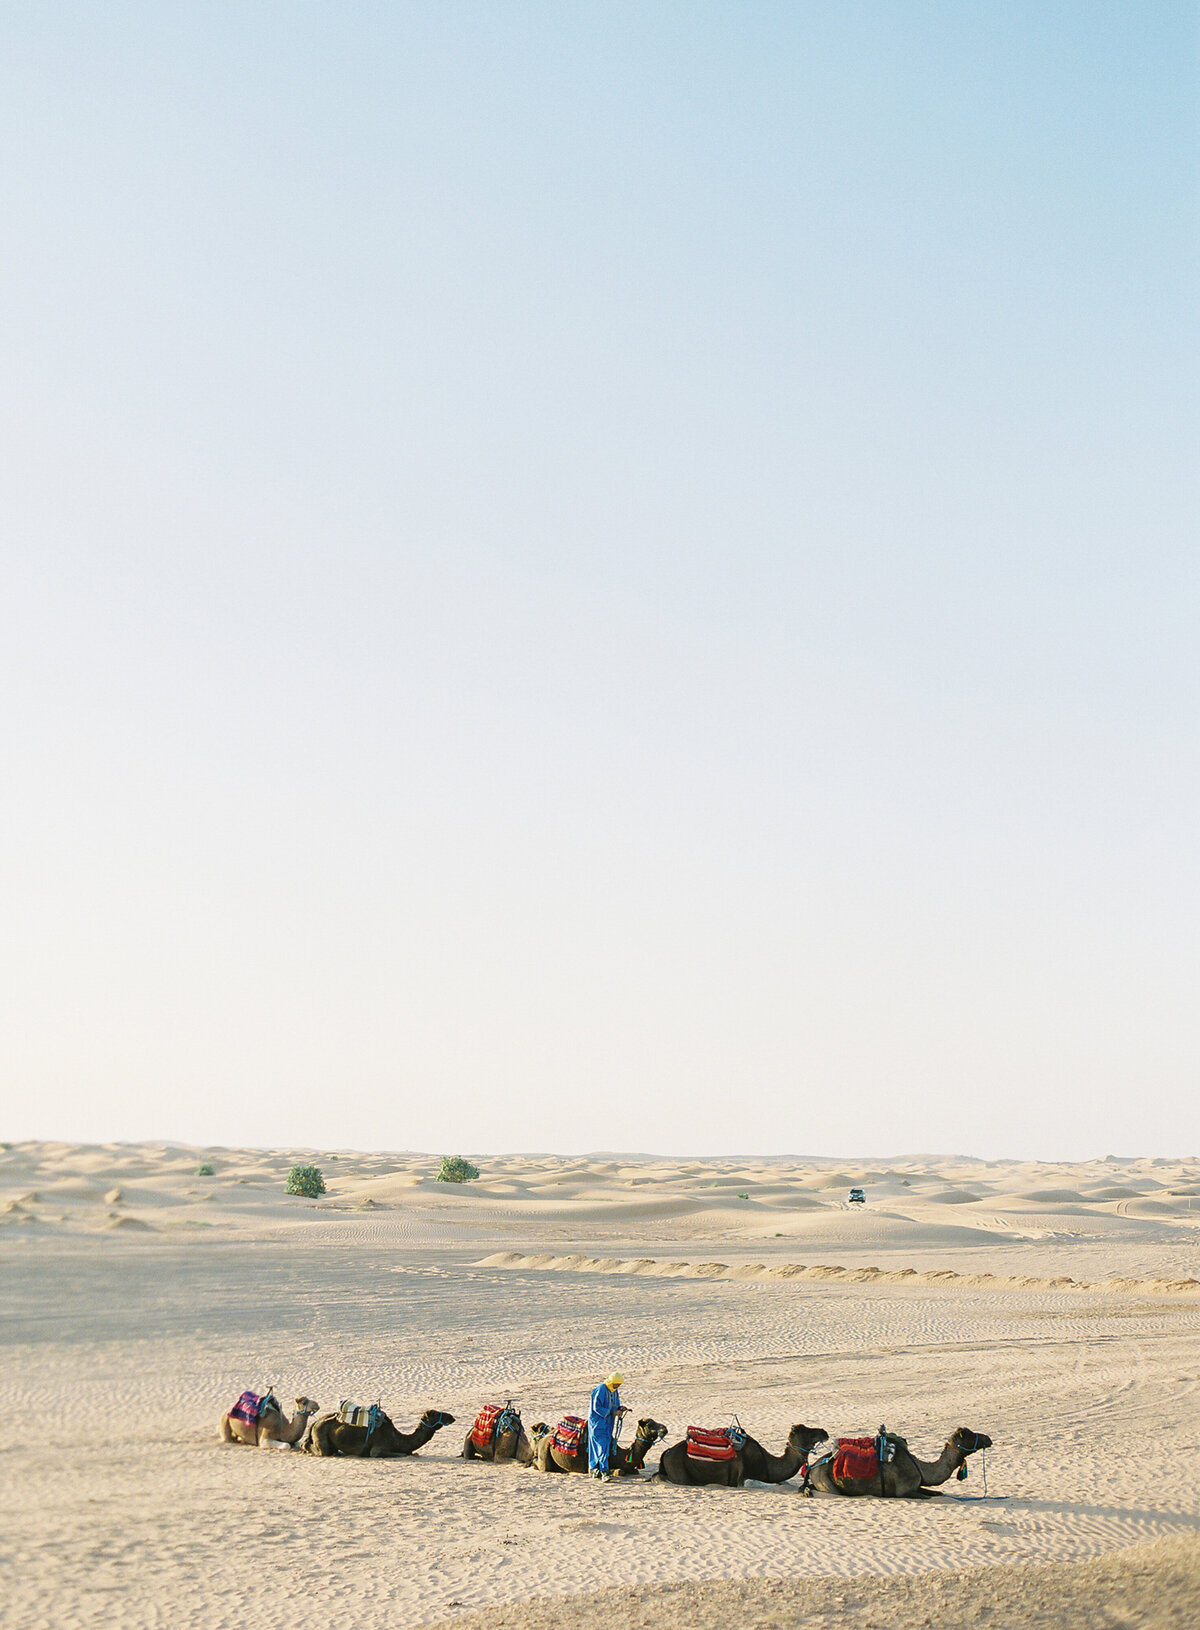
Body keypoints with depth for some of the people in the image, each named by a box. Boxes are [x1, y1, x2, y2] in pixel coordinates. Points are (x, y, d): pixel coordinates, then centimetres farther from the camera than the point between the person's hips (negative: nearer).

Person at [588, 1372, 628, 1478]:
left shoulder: (615, 1391, 9)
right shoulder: (600, 1390, -18)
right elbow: (596, 1407, -20)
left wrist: (620, 1409, -3)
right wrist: (612, 1413, -20)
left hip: (607, 1423, 8)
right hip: (597, 1421, -8)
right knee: (602, 1445, -13)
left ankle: (594, 1470, 16)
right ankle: (604, 1470, -15)